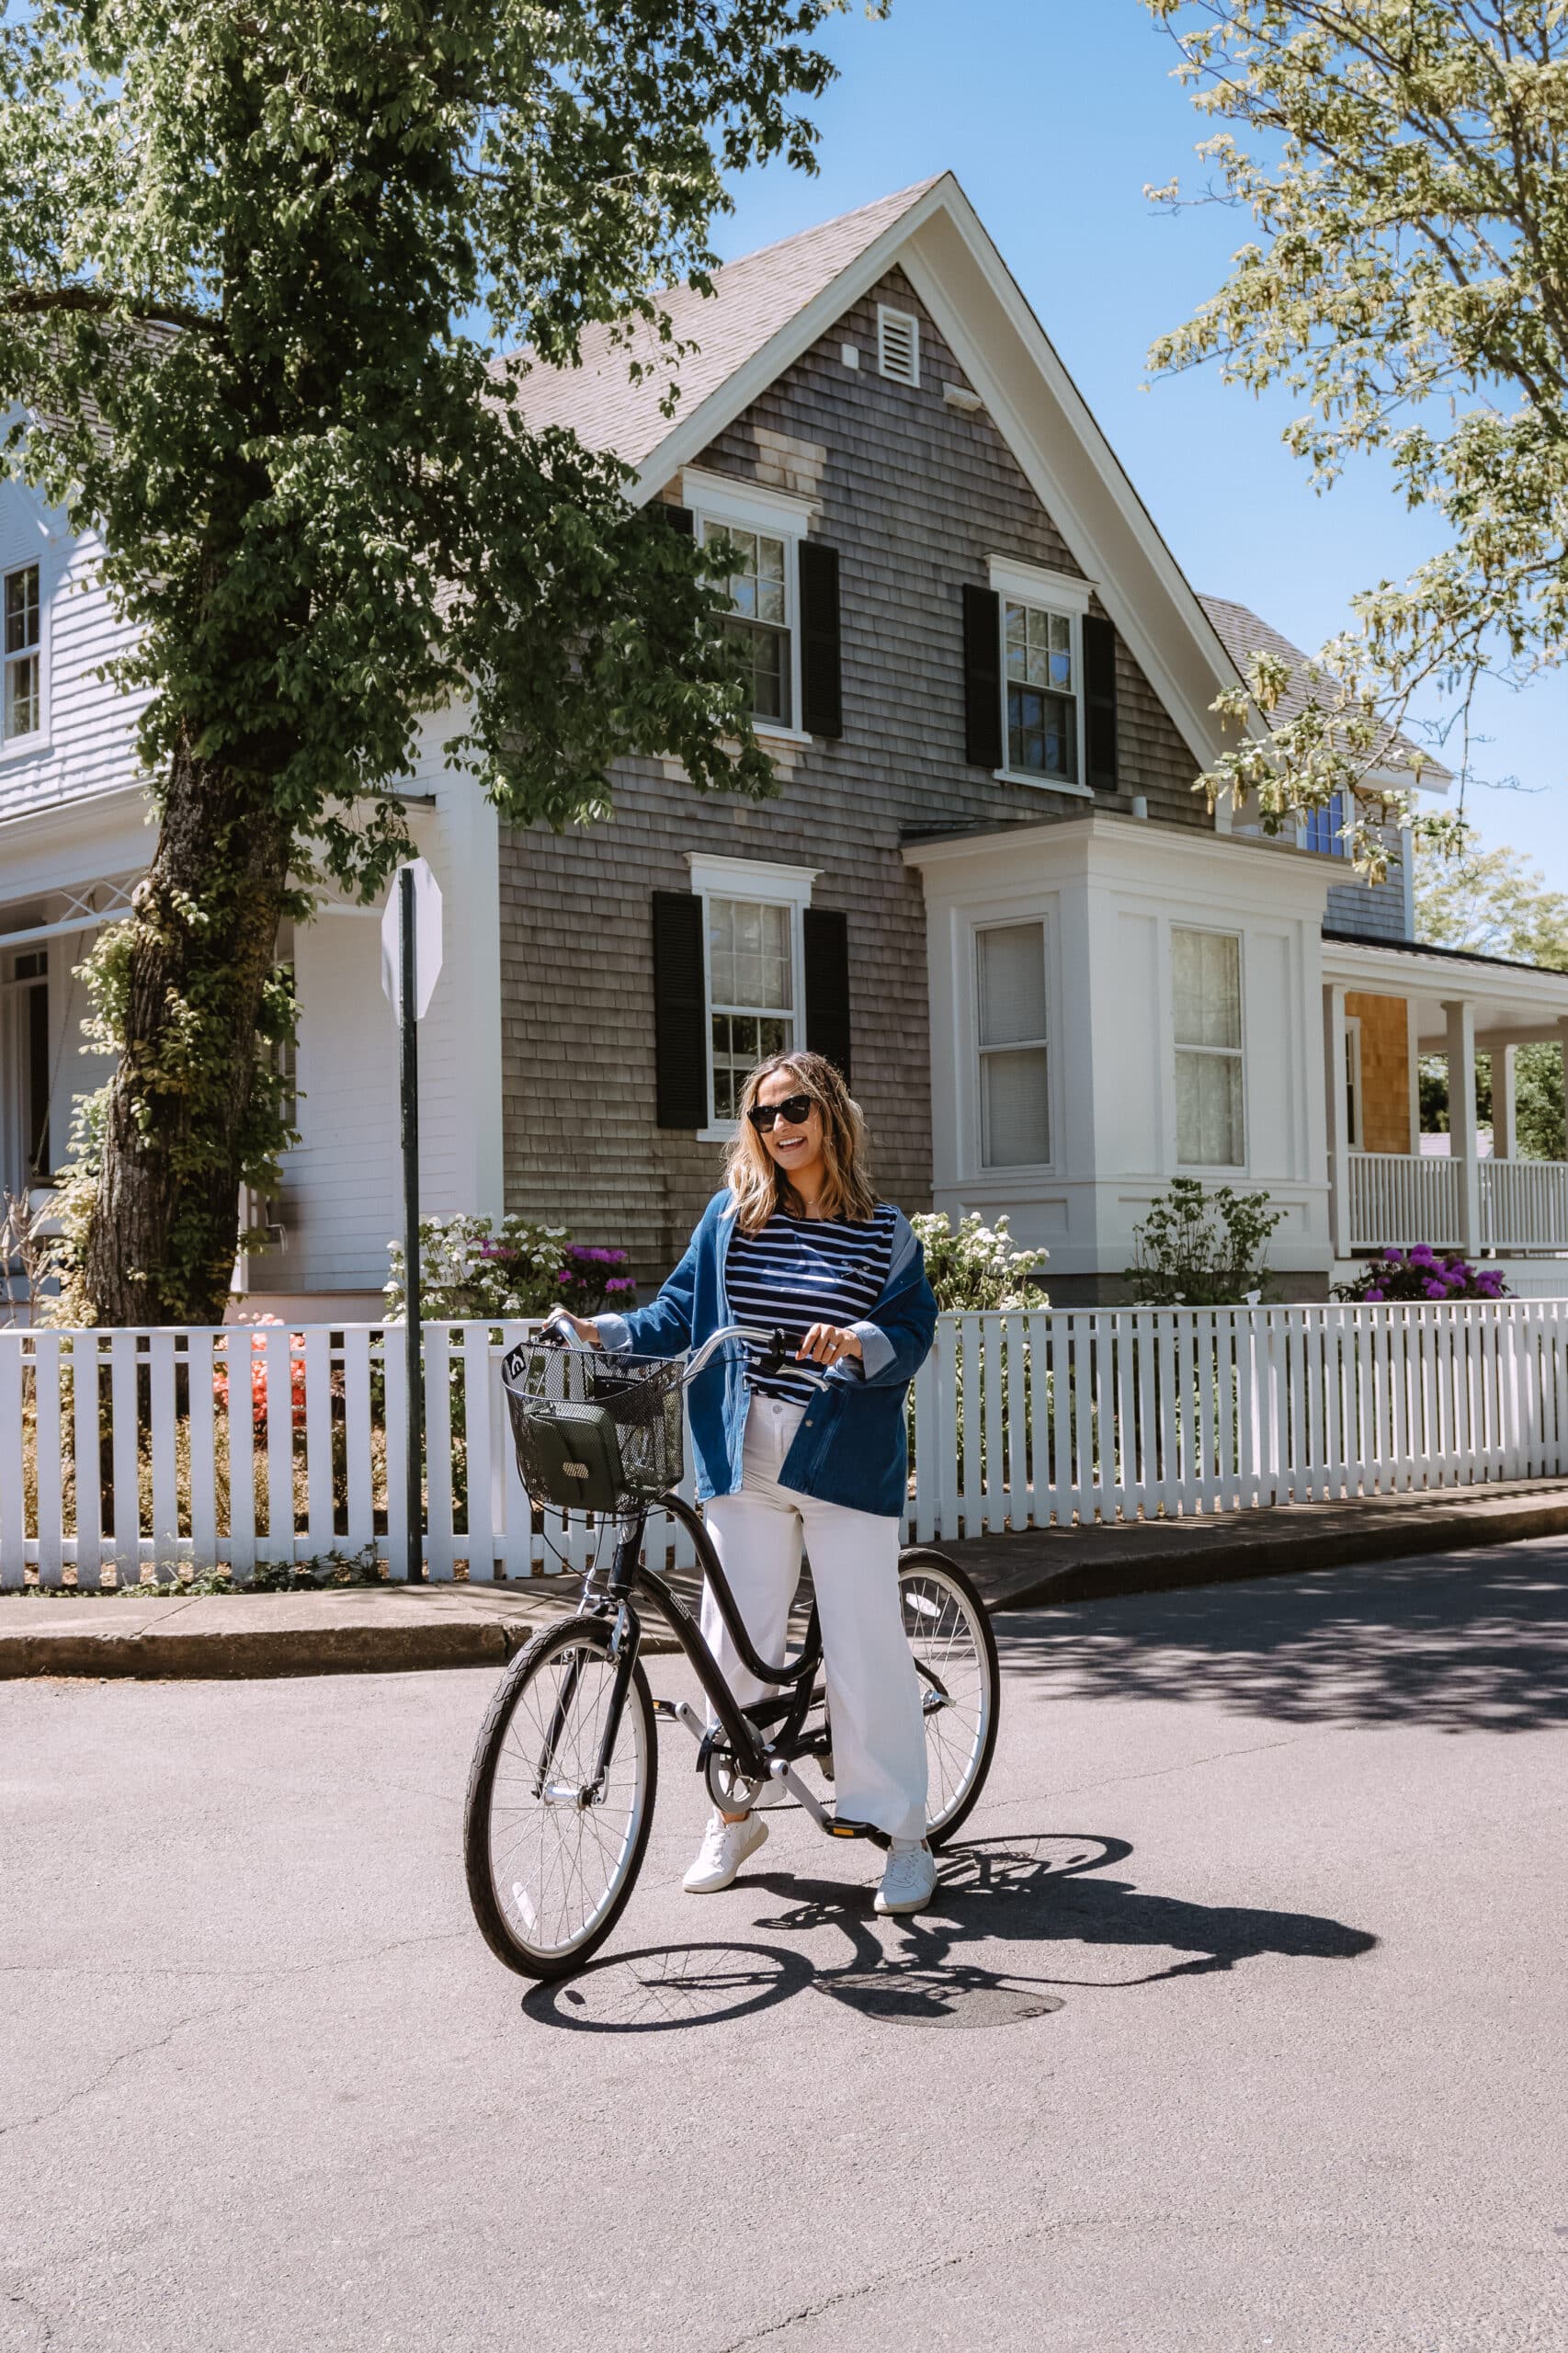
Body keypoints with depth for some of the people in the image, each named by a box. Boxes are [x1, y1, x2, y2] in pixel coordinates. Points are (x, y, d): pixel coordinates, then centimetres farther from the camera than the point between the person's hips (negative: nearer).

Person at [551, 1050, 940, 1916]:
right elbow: (681, 1312, 11)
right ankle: (735, 1812, 22)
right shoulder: (729, 1217, 10)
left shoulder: (885, 1233, 5)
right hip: (744, 1456, 2)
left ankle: (904, 1834, 7)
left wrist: (858, 1343, -22)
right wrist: (604, 1332, -4)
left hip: (845, 1459, -2)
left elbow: (912, 1332, -2)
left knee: (863, 1643, -4)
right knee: (734, 1638, 4)